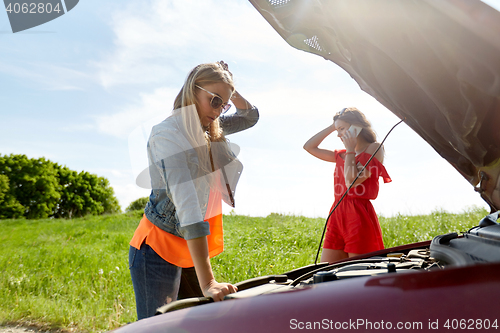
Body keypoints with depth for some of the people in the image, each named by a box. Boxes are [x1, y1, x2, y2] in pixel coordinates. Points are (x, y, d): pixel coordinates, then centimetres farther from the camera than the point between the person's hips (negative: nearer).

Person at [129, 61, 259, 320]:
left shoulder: (209, 130, 5)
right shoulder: (169, 134, -20)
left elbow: (250, 117, 22)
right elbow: (188, 205, -30)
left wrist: (231, 90, 1)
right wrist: (207, 282, -34)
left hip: (191, 252, 8)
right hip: (158, 251, -8)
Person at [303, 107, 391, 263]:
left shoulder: (374, 148, -1)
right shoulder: (341, 155, 18)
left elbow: (352, 181, -14)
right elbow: (309, 146, 20)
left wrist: (350, 150, -4)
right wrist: (332, 127, 16)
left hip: (359, 216, -7)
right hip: (336, 215, 7)